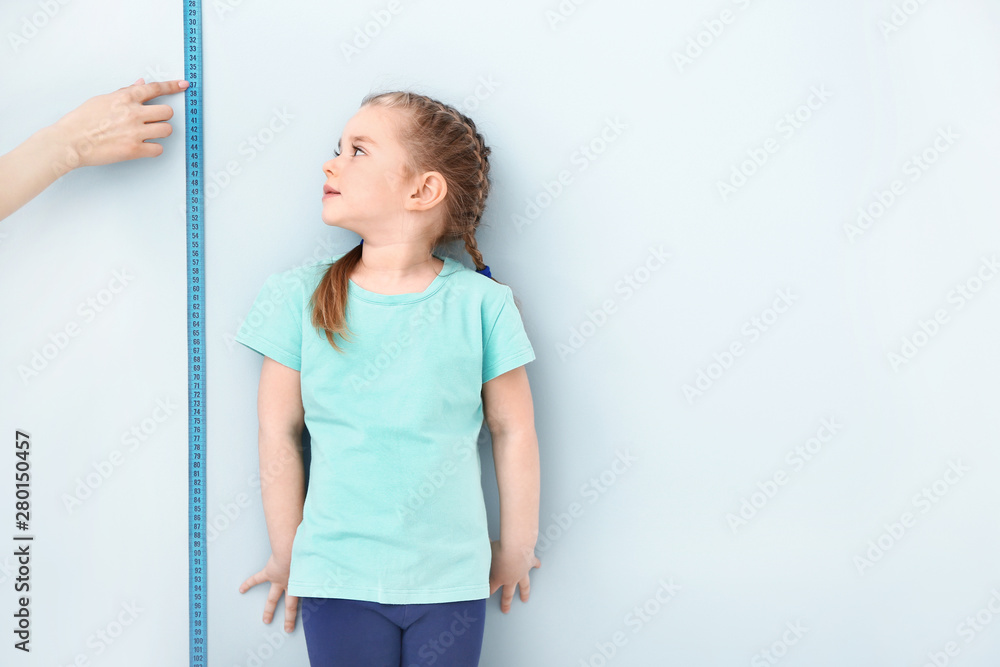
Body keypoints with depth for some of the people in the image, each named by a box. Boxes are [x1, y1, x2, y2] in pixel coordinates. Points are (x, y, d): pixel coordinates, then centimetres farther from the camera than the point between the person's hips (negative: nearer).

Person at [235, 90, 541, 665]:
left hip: (452, 581, 0)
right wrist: (287, 556, 6)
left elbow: (514, 431, 0)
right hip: (336, 580, 1)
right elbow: (279, 432, 1)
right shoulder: (299, 295, -4)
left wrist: (516, 551, 8)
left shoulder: (481, 302, -7)